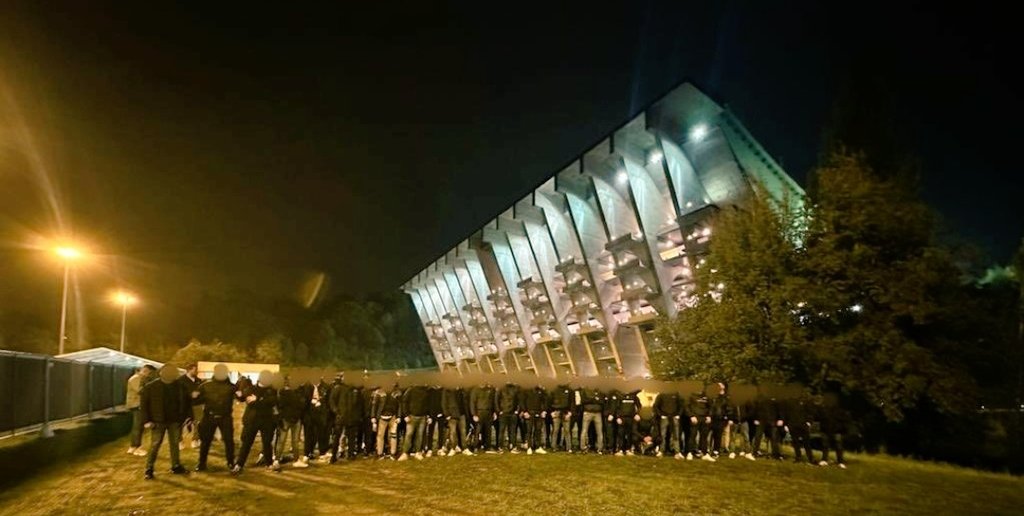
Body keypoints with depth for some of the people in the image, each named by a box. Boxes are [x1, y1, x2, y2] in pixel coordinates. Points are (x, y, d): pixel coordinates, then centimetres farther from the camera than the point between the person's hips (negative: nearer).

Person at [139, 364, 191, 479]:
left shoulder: (180, 386, -3)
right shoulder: (151, 387, -10)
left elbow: (187, 402, 6)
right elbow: (143, 404, -5)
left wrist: (188, 416, 0)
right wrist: (146, 420, -10)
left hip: (175, 421, 3)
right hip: (158, 421, -2)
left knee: (174, 444, 12)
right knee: (155, 445, 1)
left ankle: (176, 466, 23)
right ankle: (149, 469, 14)